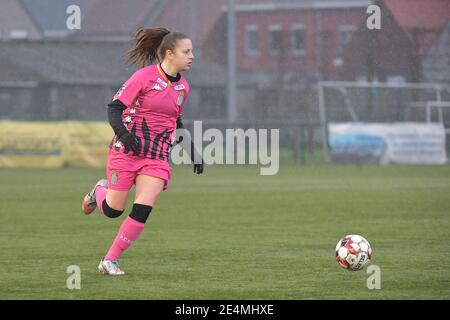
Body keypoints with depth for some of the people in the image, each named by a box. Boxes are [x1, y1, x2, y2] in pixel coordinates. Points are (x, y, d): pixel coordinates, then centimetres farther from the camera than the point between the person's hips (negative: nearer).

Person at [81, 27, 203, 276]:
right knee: (113, 210, 2)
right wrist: (123, 134, -28)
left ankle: (109, 261, -1)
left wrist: (192, 152, 18)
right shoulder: (144, 77, -11)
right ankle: (100, 190, 39)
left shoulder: (182, 86, 9)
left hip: (158, 157, 5)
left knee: (142, 211, -12)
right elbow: (114, 108, -11)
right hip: (127, 151, -5)